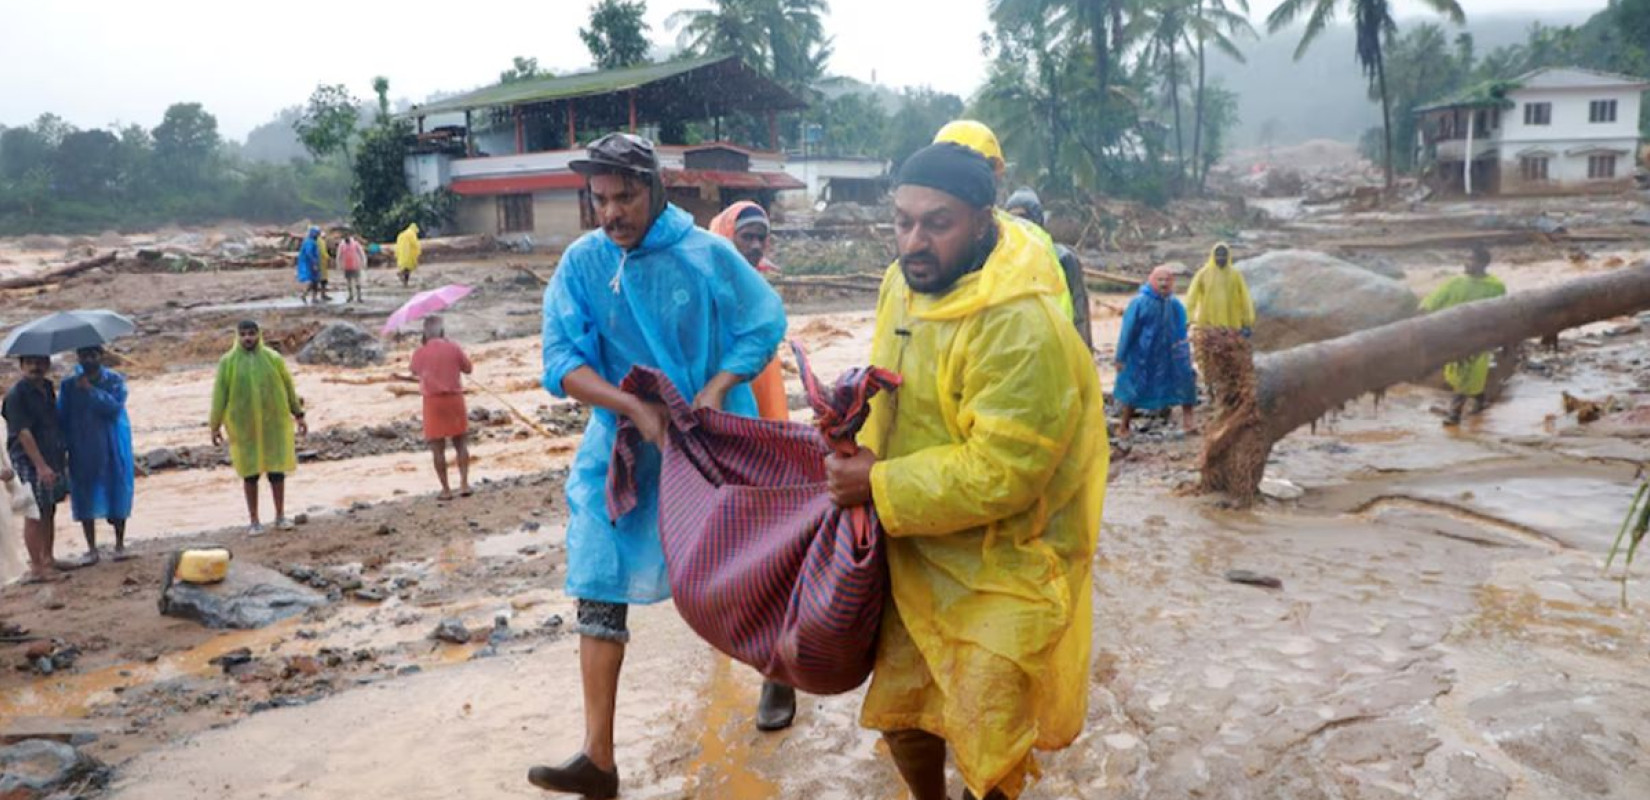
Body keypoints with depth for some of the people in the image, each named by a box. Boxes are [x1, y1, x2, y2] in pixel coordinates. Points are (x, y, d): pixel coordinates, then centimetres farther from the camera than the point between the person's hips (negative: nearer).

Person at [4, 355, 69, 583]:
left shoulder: (48, 388, 10)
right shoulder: (16, 395, -14)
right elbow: (23, 433, -19)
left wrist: (64, 452, 20)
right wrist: (41, 466, -24)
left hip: (53, 458, 8)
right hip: (29, 462, -7)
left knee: (50, 511, 15)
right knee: (35, 513, -5)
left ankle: (48, 558, 26)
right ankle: (36, 567, 0)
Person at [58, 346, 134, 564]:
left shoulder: (115, 380, -2)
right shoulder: (69, 384, 3)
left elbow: (115, 407, -17)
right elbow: (61, 417, 4)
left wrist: (91, 390, -20)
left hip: (112, 449, -1)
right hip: (82, 451, 1)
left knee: (117, 492, 4)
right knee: (85, 496, 4)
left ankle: (120, 544, 17)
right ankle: (91, 548, 14)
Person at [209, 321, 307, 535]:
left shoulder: (273, 358, 1)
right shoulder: (227, 362, -2)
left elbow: (288, 387, 7)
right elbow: (219, 394, 0)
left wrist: (298, 415, 8)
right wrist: (215, 425, -1)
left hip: (273, 423, 1)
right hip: (244, 425, -1)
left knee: (277, 469, 4)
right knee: (250, 472, 5)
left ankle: (280, 516, 16)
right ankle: (254, 521, 14)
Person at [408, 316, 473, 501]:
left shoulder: (419, 352, -4)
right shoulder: (453, 348, -5)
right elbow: (468, 369, 6)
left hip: (433, 401, -1)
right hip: (454, 398, 1)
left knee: (438, 447, 5)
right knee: (461, 443, 14)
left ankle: (446, 489, 6)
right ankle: (464, 483, 8)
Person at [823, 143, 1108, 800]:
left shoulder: (1022, 327, -28)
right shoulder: (902, 284, -1)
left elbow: (999, 473, -29)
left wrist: (877, 488, -24)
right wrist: (861, 450, -4)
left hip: (1003, 567, -7)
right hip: (918, 554, 8)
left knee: (983, 733, 7)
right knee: (900, 709, 20)